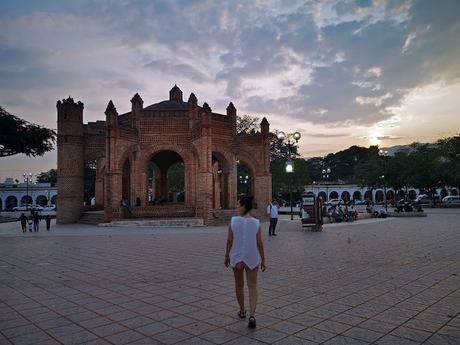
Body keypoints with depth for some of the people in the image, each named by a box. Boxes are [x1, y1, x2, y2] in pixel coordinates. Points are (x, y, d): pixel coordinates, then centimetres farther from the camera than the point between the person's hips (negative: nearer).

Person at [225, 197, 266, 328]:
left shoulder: (233, 221, -11)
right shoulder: (256, 223, -9)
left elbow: (229, 241, -7)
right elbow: (260, 243, -6)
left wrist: (227, 256, 5)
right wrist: (263, 260, 4)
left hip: (236, 258, 1)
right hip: (252, 258, 0)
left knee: (239, 285, 19)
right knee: (252, 286, 6)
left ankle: (242, 311, 34)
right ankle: (252, 315, -6)